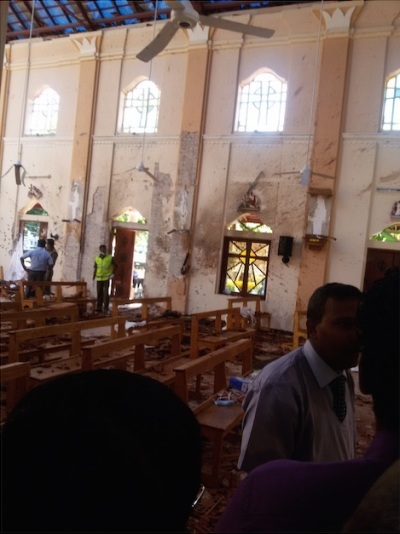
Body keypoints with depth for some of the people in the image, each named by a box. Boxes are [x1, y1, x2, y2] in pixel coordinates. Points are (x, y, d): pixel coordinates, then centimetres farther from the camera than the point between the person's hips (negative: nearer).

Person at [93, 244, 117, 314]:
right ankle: (99, 308, 12)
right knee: (99, 294, 6)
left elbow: (115, 265, 6)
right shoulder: (97, 258, 1)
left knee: (106, 293, -4)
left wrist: (113, 273, -3)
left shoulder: (110, 258, -6)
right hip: (99, 279, 2)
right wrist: (93, 279, 4)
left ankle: (106, 308, 3)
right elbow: (95, 269, 6)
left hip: (107, 278, -2)